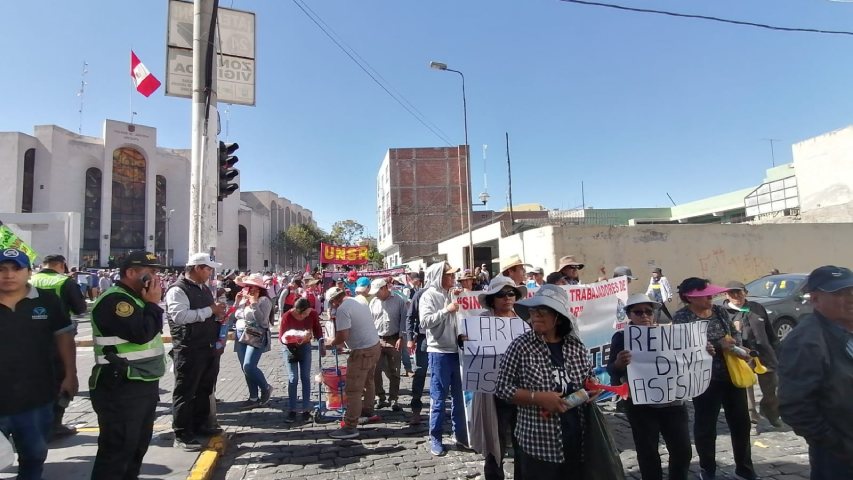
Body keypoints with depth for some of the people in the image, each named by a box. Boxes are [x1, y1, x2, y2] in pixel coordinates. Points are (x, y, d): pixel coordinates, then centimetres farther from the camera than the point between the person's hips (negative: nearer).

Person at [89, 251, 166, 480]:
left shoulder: (135, 298, 15)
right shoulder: (114, 300, -17)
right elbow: (141, 334, -27)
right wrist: (153, 304, -17)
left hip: (144, 385, 10)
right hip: (122, 389, -10)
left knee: (138, 445, 20)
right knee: (117, 449, -2)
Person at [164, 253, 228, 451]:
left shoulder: (204, 289, 15)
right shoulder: (178, 290, -12)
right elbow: (181, 316, -27)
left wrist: (218, 314, 5)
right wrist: (210, 310, -23)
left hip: (210, 348, 9)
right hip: (189, 351, -9)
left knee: (204, 390, 18)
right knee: (185, 392, 1)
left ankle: (199, 425, 32)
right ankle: (182, 435, 9)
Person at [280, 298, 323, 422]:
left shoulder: (313, 314, -19)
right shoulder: (287, 317, -25)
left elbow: (317, 329, 0)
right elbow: (281, 337, -18)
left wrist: (321, 345, -1)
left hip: (305, 347, 2)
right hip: (290, 348, -2)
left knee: (306, 378, 2)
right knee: (293, 378, -6)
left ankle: (306, 409, 10)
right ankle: (292, 411, 4)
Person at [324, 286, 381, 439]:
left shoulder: (342, 309, -16)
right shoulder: (360, 303, 11)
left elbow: (342, 336, -21)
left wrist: (331, 342, -1)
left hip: (362, 351, -9)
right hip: (375, 345, 10)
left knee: (353, 390, -2)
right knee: (368, 381, 27)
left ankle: (350, 427, 3)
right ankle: (368, 410, 43)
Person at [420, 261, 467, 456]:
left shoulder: (453, 294, 12)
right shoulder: (429, 296, -7)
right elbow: (425, 322, -20)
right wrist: (446, 310, -27)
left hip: (457, 350, 6)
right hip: (439, 352, -6)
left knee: (460, 394, 14)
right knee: (438, 397, 3)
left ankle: (460, 432, 27)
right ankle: (435, 438, 14)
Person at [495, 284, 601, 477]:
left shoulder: (576, 345, 1)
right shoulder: (520, 346, -11)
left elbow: (589, 376, 16)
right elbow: (503, 387, -10)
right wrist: (538, 397, -20)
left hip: (576, 440, 4)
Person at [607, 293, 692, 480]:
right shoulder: (621, 337, -6)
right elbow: (612, 372, -12)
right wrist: (618, 363, -36)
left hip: (673, 401, 3)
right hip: (641, 405, -3)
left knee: (683, 450, 10)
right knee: (648, 454, 6)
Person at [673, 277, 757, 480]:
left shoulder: (720, 311, 5)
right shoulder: (681, 317, -13)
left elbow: (736, 333, 12)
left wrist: (733, 343, -9)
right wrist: (719, 345, -22)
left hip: (733, 374, 5)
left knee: (741, 421, 15)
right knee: (706, 425, 8)